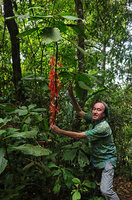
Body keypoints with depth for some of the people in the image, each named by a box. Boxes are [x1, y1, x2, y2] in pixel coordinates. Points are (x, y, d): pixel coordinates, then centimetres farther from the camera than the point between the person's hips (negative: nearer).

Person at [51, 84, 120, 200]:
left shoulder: (103, 127, -29)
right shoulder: (94, 120, -4)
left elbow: (79, 136, -28)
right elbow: (79, 112, 4)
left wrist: (60, 131, -23)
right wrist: (72, 96, -10)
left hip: (106, 160, -8)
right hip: (95, 159, 8)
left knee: (105, 190, -17)